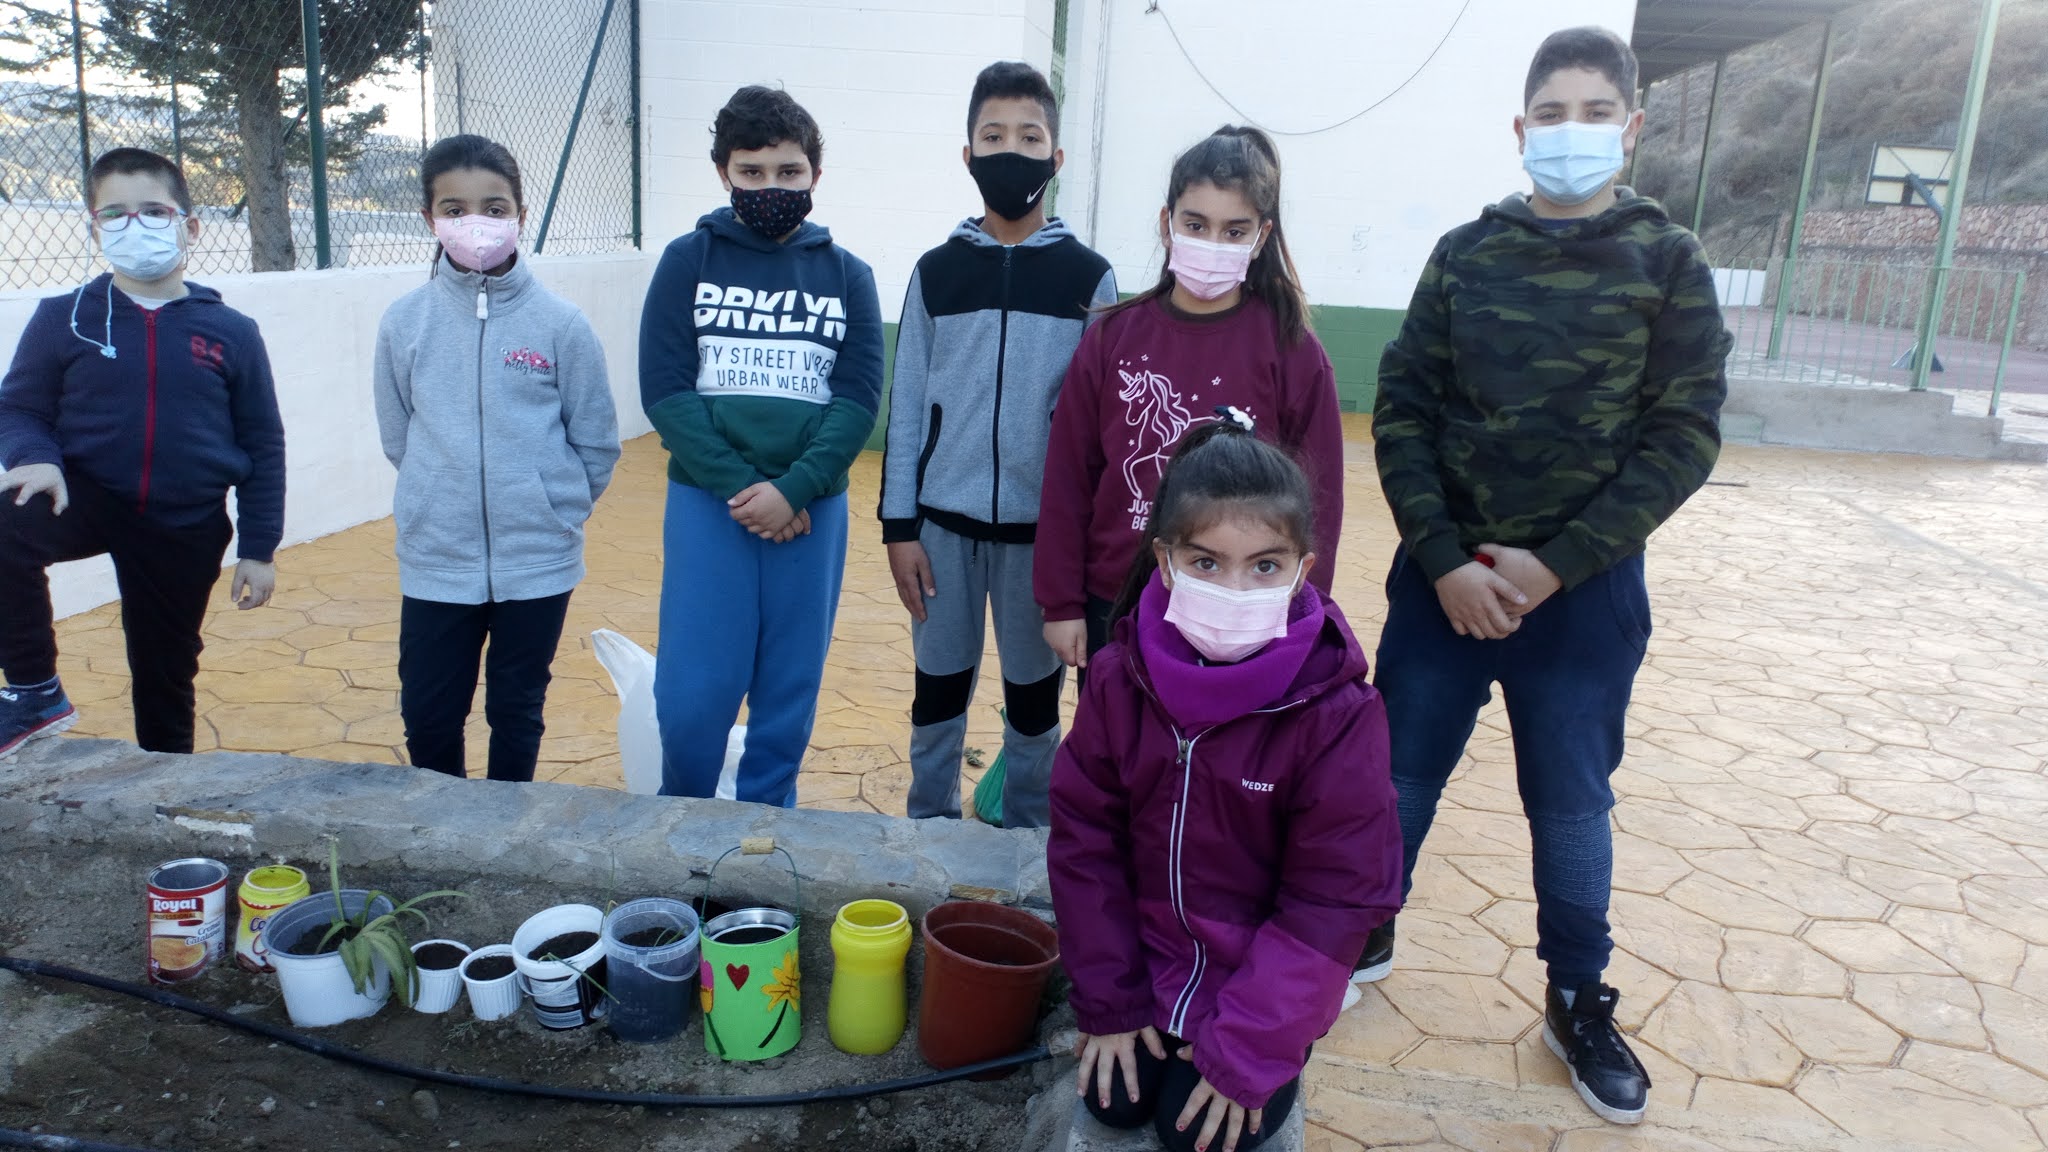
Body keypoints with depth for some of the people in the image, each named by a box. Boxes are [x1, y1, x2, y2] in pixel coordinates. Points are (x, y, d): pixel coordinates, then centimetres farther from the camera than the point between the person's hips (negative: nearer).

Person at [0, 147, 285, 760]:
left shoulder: (231, 333, -3)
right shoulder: (63, 319, -3)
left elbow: (263, 445, 1)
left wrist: (259, 549, -1)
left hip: (186, 529, 0)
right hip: (87, 497, 0)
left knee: (166, 675, 10)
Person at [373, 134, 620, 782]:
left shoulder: (560, 325, -8)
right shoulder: (404, 322, -3)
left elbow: (596, 442, -1)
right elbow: (397, 438, 8)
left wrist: (553, 506, 5)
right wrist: (446, 498, 8)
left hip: (538, 561, -1)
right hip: (435, 560, 2)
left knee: (516, 712, 14)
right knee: (427, 714, 10)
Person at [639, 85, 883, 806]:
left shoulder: (846, 274, 5)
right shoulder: (688, 261, 2)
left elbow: (859, 398, -2)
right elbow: (665, 391, -5)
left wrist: (792, 489, -15)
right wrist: (738, 487, -14)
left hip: (811, 509, 1)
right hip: (707, 504, -1)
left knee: (789, 694, 9)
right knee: (693, 696, 1)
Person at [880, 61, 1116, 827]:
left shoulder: (1088, 278, 0)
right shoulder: (936, 272, 3)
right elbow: (907, 405, 4)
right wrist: (899, 526, 0)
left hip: (1041, 525, -1)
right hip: (944, 521, 1)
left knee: (1033, 692, 10)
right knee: (939, 685, 11)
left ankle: (1027, 840, 28)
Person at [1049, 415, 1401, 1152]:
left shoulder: (1338, 715, -25)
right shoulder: (1119, 677, -15)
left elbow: (1337, 902, -19)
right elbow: (1084, 836, -6)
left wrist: (1248, 1047, -17)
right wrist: (1109, 998, -4)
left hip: (1263, 983, -3)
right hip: (1147, 961, 3)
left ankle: (1274, 1064, 24)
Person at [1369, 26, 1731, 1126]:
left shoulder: (1668, 263, -2)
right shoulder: (1466, 253, 2)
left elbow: (1683, 439, -6)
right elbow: (1402, 410, -2)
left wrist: (1555, 563, -15)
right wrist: (1444, 560, -12)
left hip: (1585, 588, -1)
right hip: (1443, 578, 1)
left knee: (1571, 807, 11)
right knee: (1398, 781, 12)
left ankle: (1578, 1002, 32)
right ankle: (1365, 935, 36)